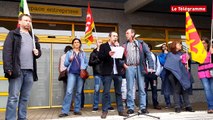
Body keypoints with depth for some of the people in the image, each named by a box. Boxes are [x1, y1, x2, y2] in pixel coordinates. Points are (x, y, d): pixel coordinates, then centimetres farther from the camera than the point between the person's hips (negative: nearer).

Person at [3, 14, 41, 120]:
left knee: (25, 98, 8)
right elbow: (7, 51, -5)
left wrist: (38, 53, 4)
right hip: (17, 70, -5)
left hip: (30, 71, 5)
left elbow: (38, 51, 29)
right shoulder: (13, 34, 5)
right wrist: (8, 68, -16)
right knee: (13, 97, -5)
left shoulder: (33, 37, 22)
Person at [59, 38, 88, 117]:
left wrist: (84, 67, -8)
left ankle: (77, 110, 12)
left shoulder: (83, 53, 14)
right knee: (69, 91, -12)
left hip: (80, 74, 2)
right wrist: (70, 60, -16)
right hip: (72, 73, -2)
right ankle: (65, 111, -10)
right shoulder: (69, 53, 9)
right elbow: (65, 64, 3)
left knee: (79, 92, 4)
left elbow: (86, 63, 12)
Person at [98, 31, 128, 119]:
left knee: (118, 92, 8)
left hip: (117, 72, 5)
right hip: (108, 72, -4)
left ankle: (120, 110, 14)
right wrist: (108, 54, -21)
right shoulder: (103, 46, 4)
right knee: (106, 92, -3)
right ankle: (104, 111, 4)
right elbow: (100, 57, -6)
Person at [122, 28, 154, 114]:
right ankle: (130, 107, 8)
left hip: (139, 67, -1)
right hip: (129, 68, 1)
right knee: (129, 88, 2)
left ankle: (143, 107, 7)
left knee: (141, 88, 1)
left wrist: (151, 66, -10)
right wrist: (123, 64, -9)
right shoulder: (124, 45, 14)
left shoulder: (141, 44, 9)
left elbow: (148, 54, 1)